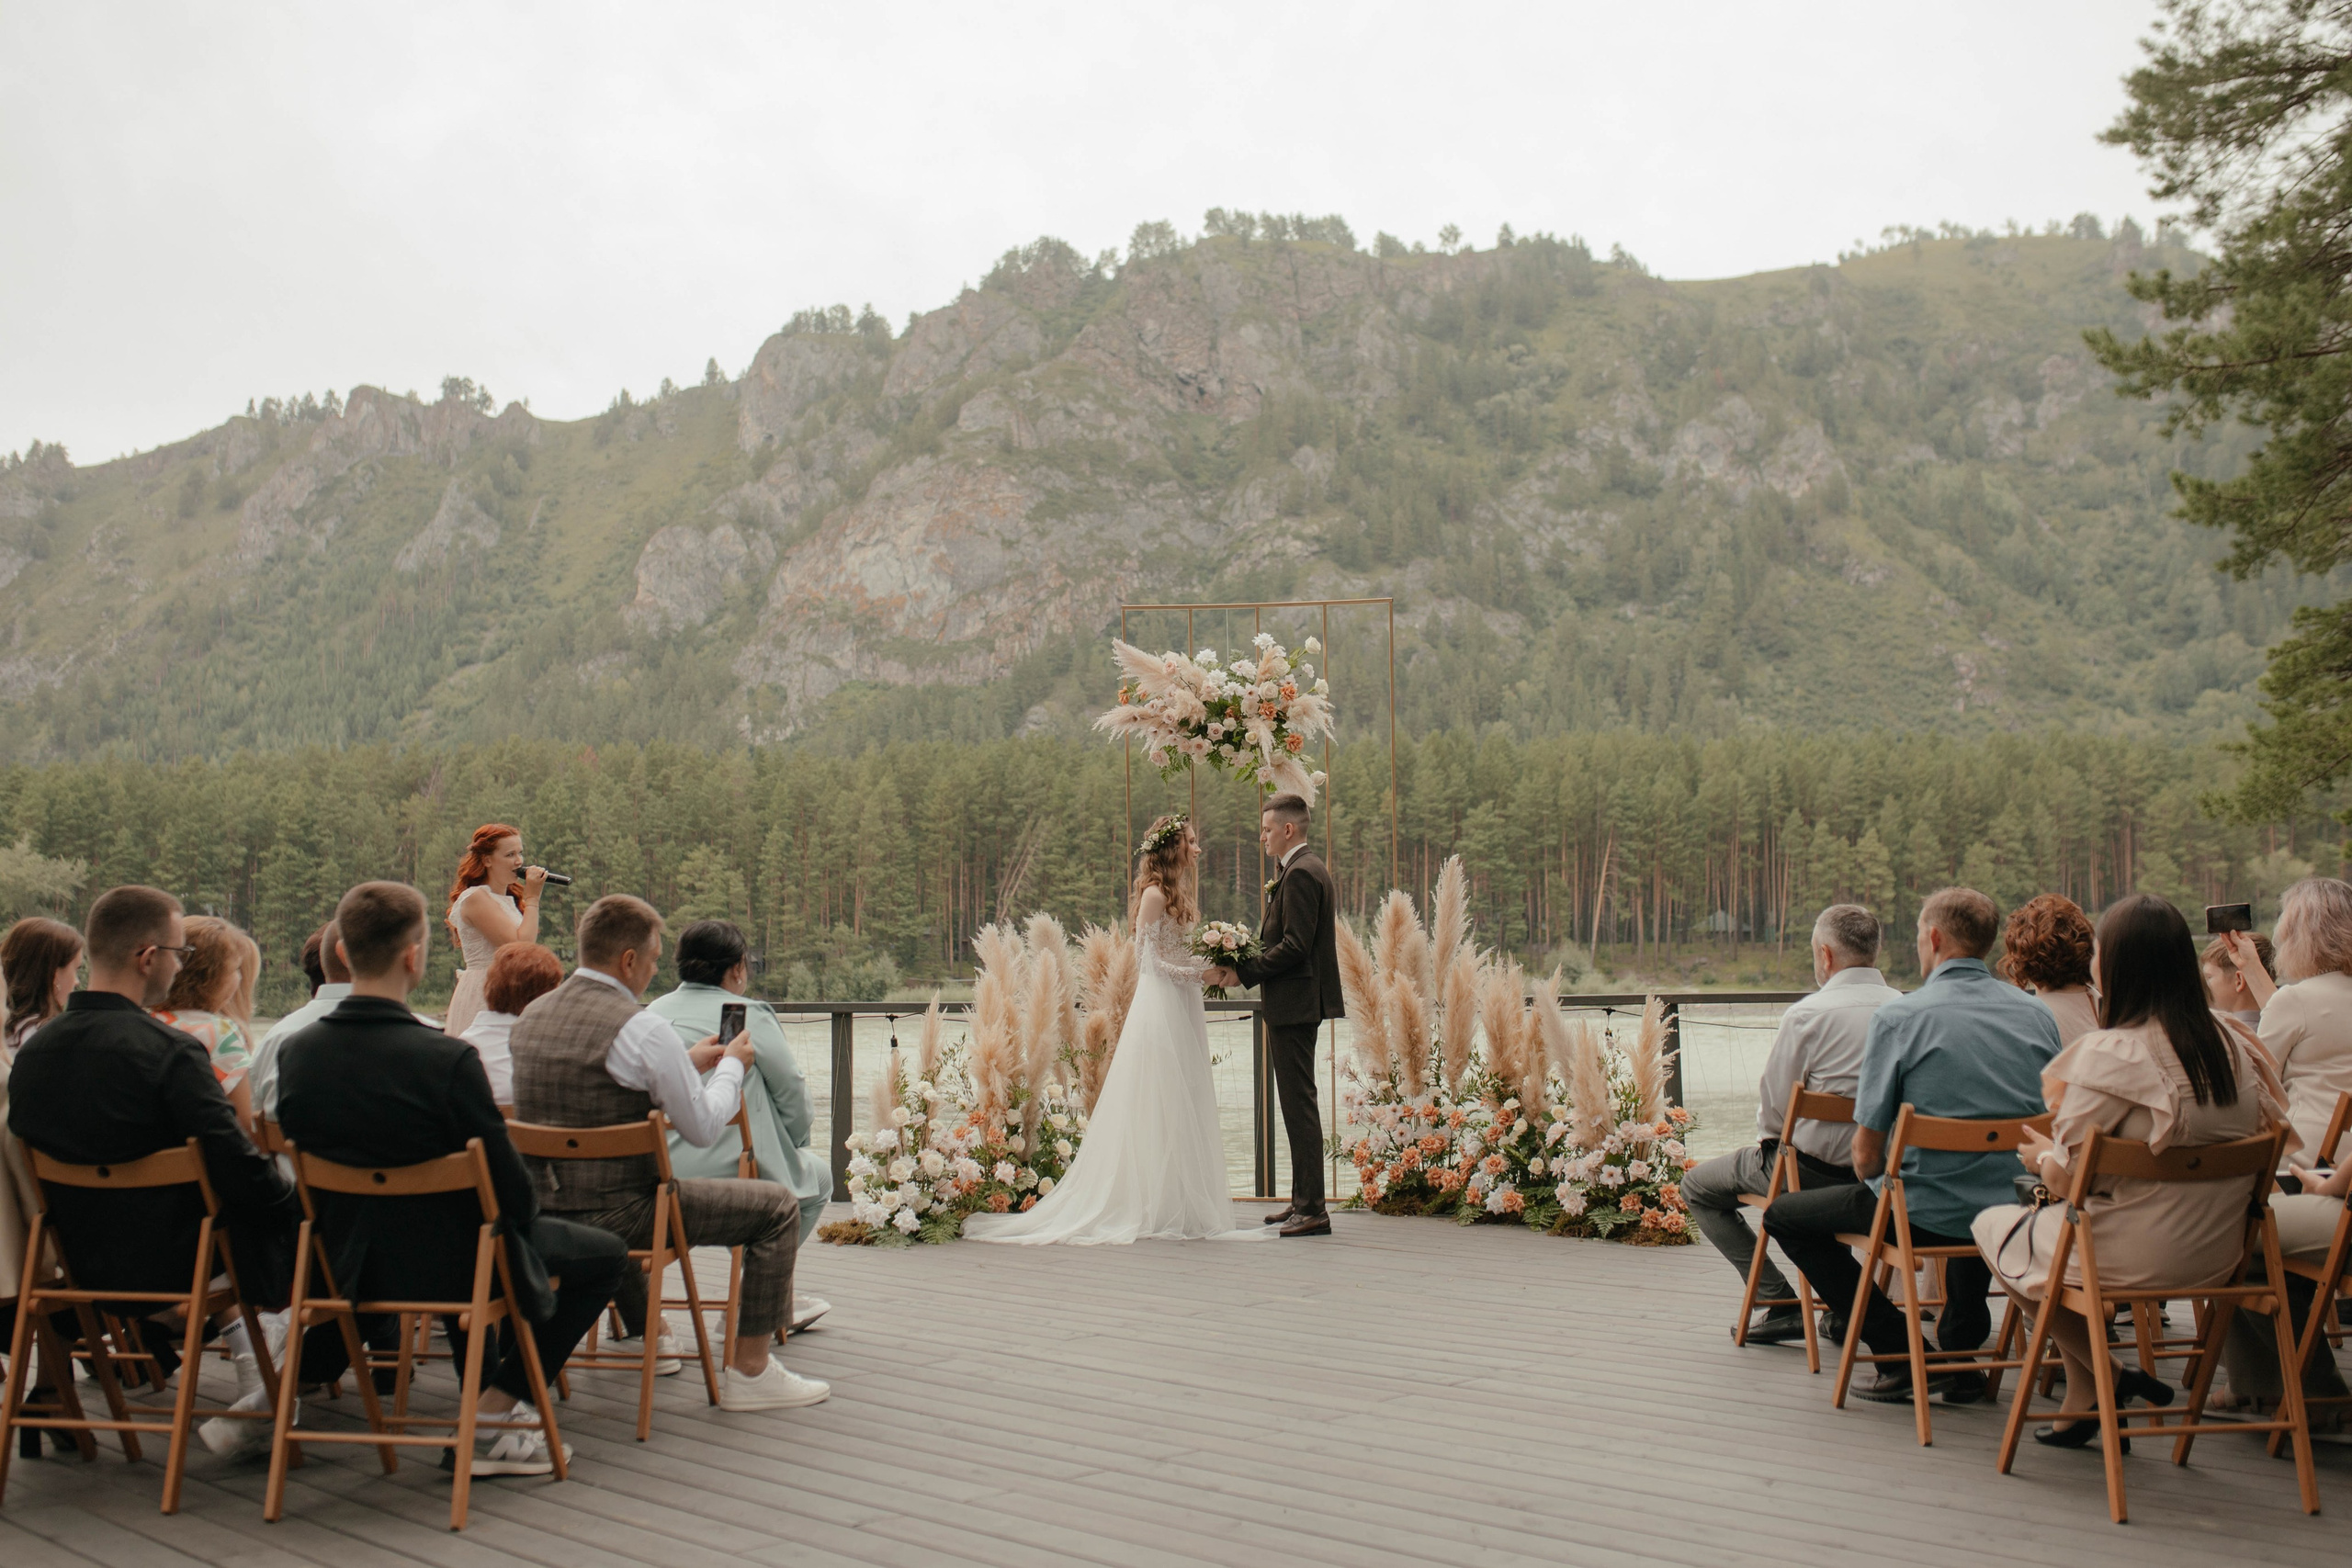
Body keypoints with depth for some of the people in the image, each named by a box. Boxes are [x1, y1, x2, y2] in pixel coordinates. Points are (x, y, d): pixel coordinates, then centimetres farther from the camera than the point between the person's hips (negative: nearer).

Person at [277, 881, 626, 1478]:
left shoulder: (298, 1051, -9)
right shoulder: (447, 1059, -26)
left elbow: (297, 1148, 7)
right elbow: (510, 1187, -19)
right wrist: (524, 1209, 4)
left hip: (348, 1262, 7)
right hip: (444, 1264, -7)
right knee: (606, 1254, 12)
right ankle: (490, 1414, 5)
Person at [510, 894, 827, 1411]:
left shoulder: (533, 1015, 6)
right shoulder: (641, 1029, -18)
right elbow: (703, 1127, -12)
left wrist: (687, 1063, 24)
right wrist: (732, 1066, 6)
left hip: (543, 1209, 8)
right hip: (614, 1212, -8)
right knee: (778, 1205, 0)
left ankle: (642, 1334, 53)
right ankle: (749, 1369, 3)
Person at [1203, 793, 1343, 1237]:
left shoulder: (1300, 874, -15)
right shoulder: (1304, 871, 18)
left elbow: (1294, 946, -22)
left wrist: (1243, 973, -17)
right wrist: (1243, 966, 10)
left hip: (1294, 1004, -11)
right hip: (1295, 1004, 11)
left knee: (1299, 1104, -8)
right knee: (1297, 1103, 14)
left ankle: (1312, 1210, -4)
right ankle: (1303, 1201, 21)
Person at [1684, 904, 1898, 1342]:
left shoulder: (1807, 1014, -18)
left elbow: (1773, 1110, -13)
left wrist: (1773, 1138, 9)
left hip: (1816, 1170, -6)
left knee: (1698, 1186, 12)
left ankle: (1783, 1304, 3)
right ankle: (1844, 1296, 30)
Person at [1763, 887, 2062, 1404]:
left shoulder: (1898, 1017, -14)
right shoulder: (2038, 1016, 1)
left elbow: (1866, 1156, -12)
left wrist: (1879, 1187, 10)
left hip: (1928, 1213, -6)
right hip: (2016, 1212, 6)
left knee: (1783, 1215, 15)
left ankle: (1902, 1357, 9)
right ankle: (1959, 1355, 37)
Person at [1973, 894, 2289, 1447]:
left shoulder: (2108, 1054, -20)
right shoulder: (2227, 1039, -1)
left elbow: (2066, 1179, -18)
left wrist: (2041, 1155, 7)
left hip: (2134, 1259, -7)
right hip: (2221, 1256, 7)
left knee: (1993, 1224, 18)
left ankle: (2105, 1377, 17)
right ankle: (2082, 1401, 27)